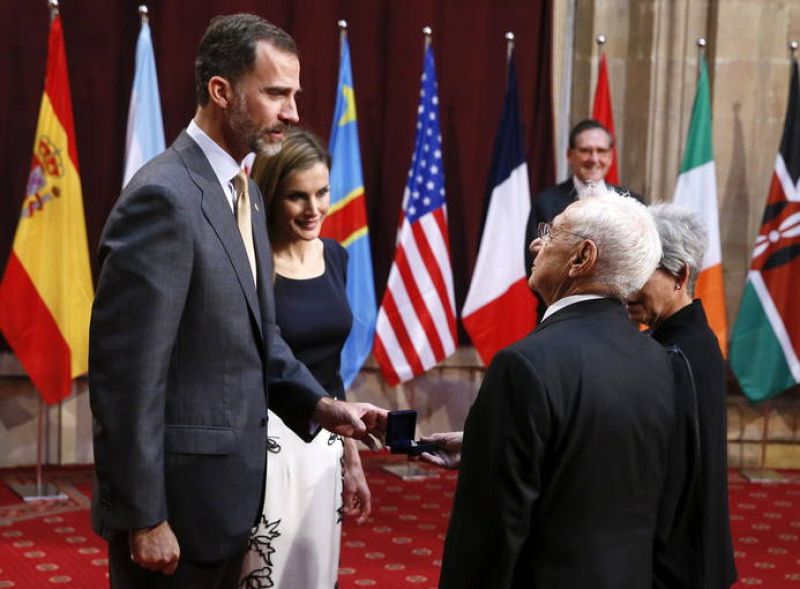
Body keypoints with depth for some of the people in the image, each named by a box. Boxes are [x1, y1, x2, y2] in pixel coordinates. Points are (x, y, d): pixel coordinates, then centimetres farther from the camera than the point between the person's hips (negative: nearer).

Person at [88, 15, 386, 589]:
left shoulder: (244, 192, 11)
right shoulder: (164, 198, -19)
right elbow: (127, 372, -22)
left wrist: (321, 405, 1)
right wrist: (144, 518, -20)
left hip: (227, 492, 9)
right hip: (175, 497, -9)